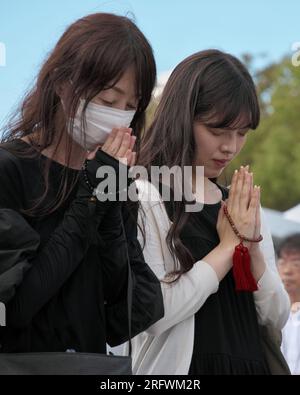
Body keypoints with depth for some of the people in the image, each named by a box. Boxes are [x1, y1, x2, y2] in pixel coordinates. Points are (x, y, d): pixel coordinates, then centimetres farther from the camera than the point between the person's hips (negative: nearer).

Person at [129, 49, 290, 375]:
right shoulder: (144, 198, -12)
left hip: (252, 362, 6)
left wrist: (252, 245, -10)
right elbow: (152, 314, -22)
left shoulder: (241, 206, 6)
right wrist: (228, 245, -14)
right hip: (180, 365, -6)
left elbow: (276, 317, 5)